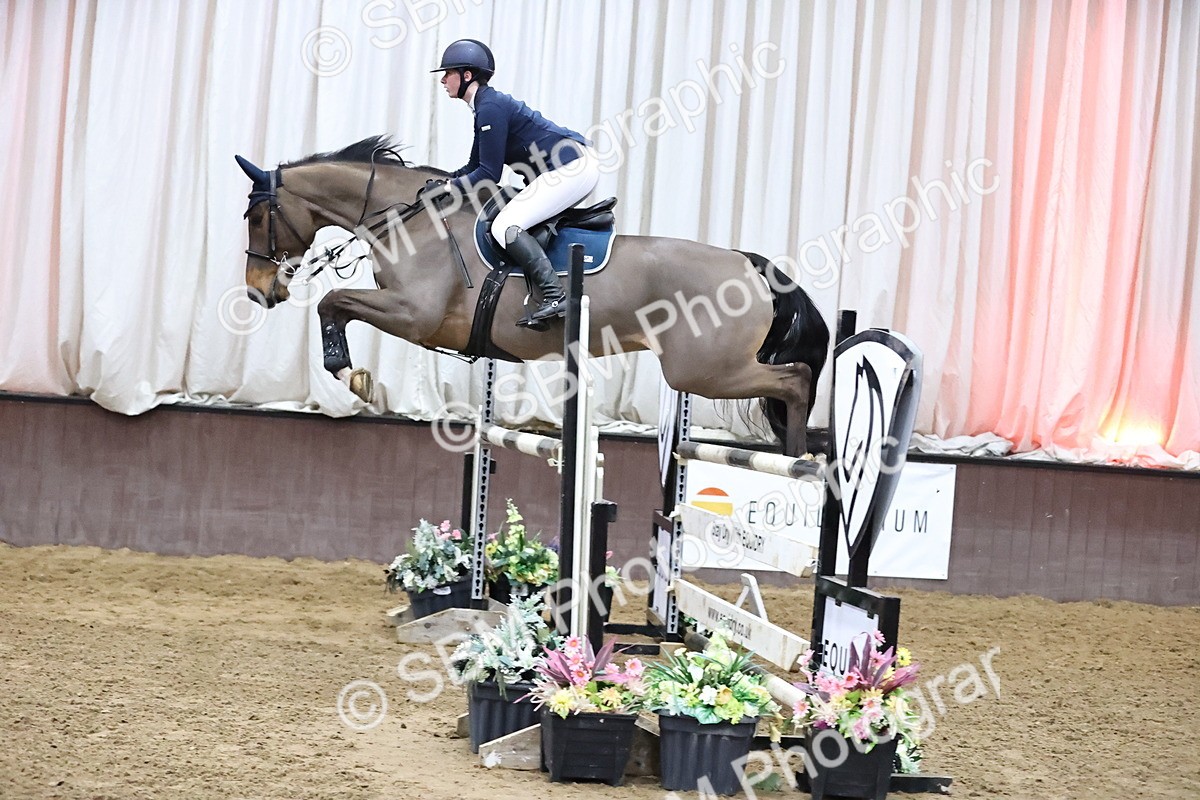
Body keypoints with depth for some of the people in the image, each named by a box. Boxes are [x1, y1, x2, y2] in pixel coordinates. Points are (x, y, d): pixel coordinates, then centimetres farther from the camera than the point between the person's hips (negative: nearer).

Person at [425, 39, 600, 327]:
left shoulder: (490, 108, -14)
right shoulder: (486, 106, 17)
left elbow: (489, 174, -15)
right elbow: (475, 166, 22)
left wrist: (446, 188, -8)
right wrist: (439, 181, 9)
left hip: (573, 167, -11)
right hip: (575, 166, 11)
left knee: (505, 226, -18)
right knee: (507, 223, 18)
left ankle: (554, 297, -26)